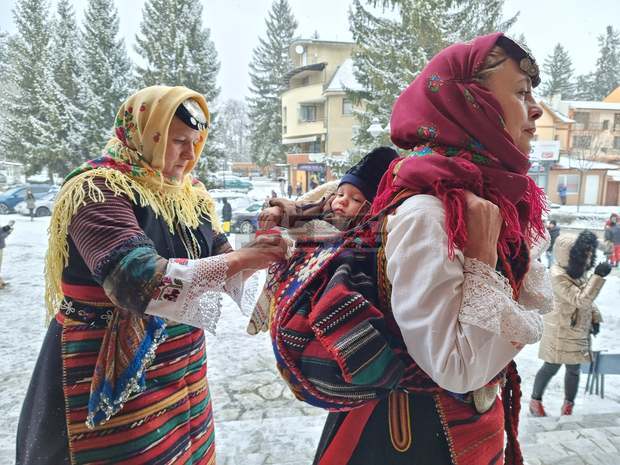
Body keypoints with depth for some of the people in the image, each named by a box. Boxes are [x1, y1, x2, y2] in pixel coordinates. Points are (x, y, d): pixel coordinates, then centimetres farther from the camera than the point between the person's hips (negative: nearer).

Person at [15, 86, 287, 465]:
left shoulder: (189, 193, 6)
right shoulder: (97, 190, -17)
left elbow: (220, 258, 6)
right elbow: (138, 281, -31)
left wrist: (256, 255, -14)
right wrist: (238, 260, -30)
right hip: (112, 375, -6)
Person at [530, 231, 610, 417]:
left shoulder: (578, 269, 1)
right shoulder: (558, 275, -25)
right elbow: (580, 300, -30)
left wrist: (594, 317, 11)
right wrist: (598, 276, -32)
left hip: (580, 330, 7)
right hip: (562, 331, -7)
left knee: (574, 368, 15)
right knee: (551, 367, 6)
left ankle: (568, 405, 32)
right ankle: (535, 401, 24)